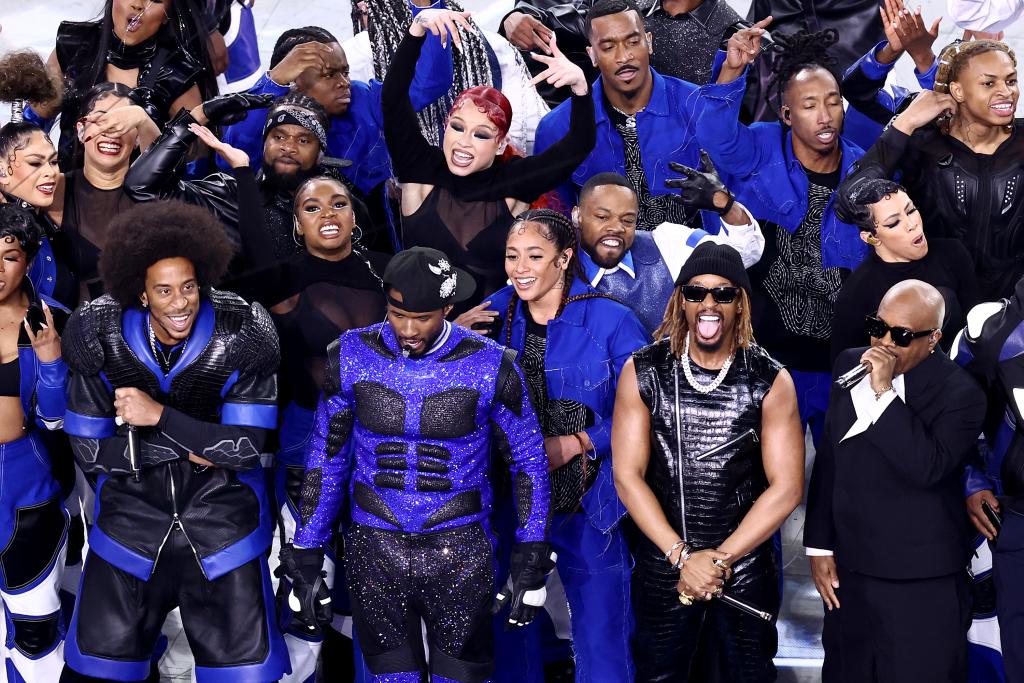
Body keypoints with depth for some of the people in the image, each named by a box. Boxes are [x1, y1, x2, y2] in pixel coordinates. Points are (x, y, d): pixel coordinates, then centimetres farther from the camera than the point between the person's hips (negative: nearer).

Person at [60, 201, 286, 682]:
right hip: (131, 523, 1)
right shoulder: (101, 338, -11)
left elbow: (247, 448, -14)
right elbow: (89, 452, -7)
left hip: (222, 528, -1)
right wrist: (190, 448, -13)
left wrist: (160, 416, -23)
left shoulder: (240, 337, -14)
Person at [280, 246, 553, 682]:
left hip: (460, 557, -1)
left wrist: (530, 563, -1)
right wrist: (306, 560, 4)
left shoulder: (489, 366, -9)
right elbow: (326, 459, 4)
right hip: (374, 553, 1)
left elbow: (529, 462, 1)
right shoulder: (351, 357, -4)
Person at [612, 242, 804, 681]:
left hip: (745, 571, 0)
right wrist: (682, 556, -14)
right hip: (662, 568, 1)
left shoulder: (770, 381, -6)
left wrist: (720, 558, -13)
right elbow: (627, 475, -7)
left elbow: (786, 487, -8)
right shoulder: (643, 372, -4)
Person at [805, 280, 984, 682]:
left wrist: (885, 392, -26)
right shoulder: (850, 366, 6)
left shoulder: (960, 394, -13)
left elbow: (927, 467, -27)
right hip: (846, 573, 6)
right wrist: (819, 545, 11)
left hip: (921, 587, -6)